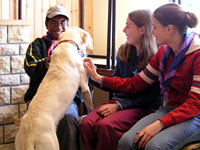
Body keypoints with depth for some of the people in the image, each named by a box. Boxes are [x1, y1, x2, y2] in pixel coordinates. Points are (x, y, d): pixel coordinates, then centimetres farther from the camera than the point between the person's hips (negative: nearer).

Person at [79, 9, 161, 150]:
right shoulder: (124, 51, 10)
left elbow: (152, 97, -10)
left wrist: (119, 106, -14)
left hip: (144, 107, -5)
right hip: (119, 101, 5)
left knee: (106, 125, -32)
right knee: (86, 123, -23)